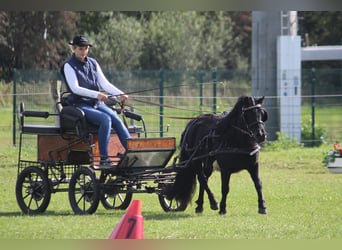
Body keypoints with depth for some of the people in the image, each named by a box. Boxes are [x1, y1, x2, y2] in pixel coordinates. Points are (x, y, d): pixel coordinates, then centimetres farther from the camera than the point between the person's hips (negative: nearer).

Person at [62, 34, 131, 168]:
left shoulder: (93, 63, 15)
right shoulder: (69, 66, -2)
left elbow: (104, 83, 10)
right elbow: (75, 88, -14)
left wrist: (120, 94, -8)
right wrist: (96, 94, -26)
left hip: (97, 103, 5)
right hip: (80, 105, -5)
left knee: (117, 120, -20)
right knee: (105, 119, -31)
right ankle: (103, 159, -32)